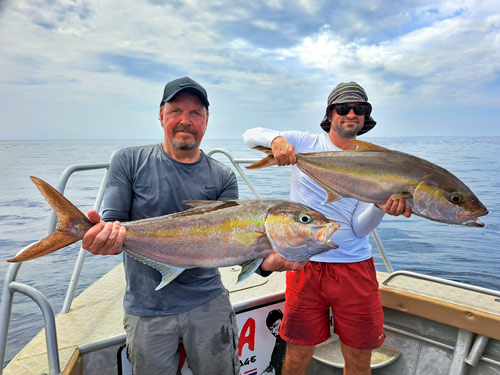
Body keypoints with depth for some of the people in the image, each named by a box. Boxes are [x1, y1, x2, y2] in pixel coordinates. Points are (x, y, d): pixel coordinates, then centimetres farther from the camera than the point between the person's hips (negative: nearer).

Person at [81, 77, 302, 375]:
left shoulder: (223, 177, -1)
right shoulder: (129, 162, -4)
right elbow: (112, 222, -8)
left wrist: (265, 261, -27)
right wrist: (103, 236, -33)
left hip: (208, 304, 1)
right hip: (147, 309, -1)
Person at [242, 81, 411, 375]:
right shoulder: (306, 143, 3)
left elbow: (360, 228, -1)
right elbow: (251, 135, -2)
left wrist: (383, 207, -22)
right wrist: (276, 138, -23)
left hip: (355, 267, 2)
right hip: (305, 265, -1)